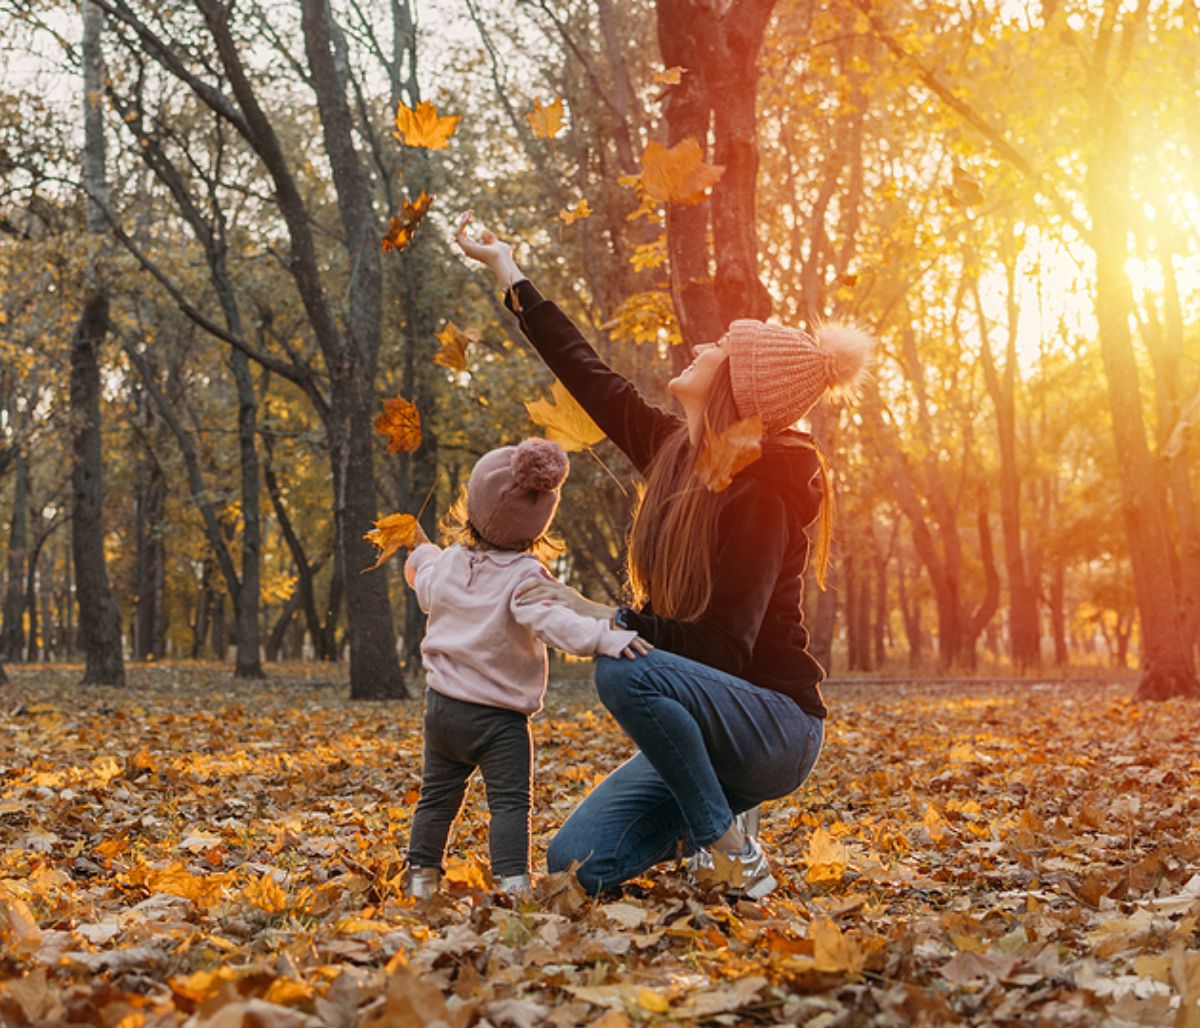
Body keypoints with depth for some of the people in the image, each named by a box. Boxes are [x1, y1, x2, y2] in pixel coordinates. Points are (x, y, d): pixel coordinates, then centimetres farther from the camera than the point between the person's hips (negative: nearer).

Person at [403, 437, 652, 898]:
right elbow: (552, 621, -36)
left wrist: (422, 553, 45)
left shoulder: (448, 562, 1)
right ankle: (512, 881, -14)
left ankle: (421, 876, 26)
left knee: (438, 796, 18)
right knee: (509, 802, -4)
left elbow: (426, 589, 24)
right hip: (498, 717, -6)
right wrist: (606, 637, -46)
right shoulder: (524, 577, -19)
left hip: (442, 704, 6)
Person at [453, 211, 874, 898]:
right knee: (580, 862, -9)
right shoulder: (678, 454, 2)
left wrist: (601, 617, -22)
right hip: (702, 726, 7)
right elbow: (588, 373, 10)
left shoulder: (762, 490, -20)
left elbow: (724, 646, -24)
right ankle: (709, 828, 17)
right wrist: (507, 270, 16)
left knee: (627, 671, -35)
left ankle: (733, 850, -17)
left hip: (776, 725, -7)